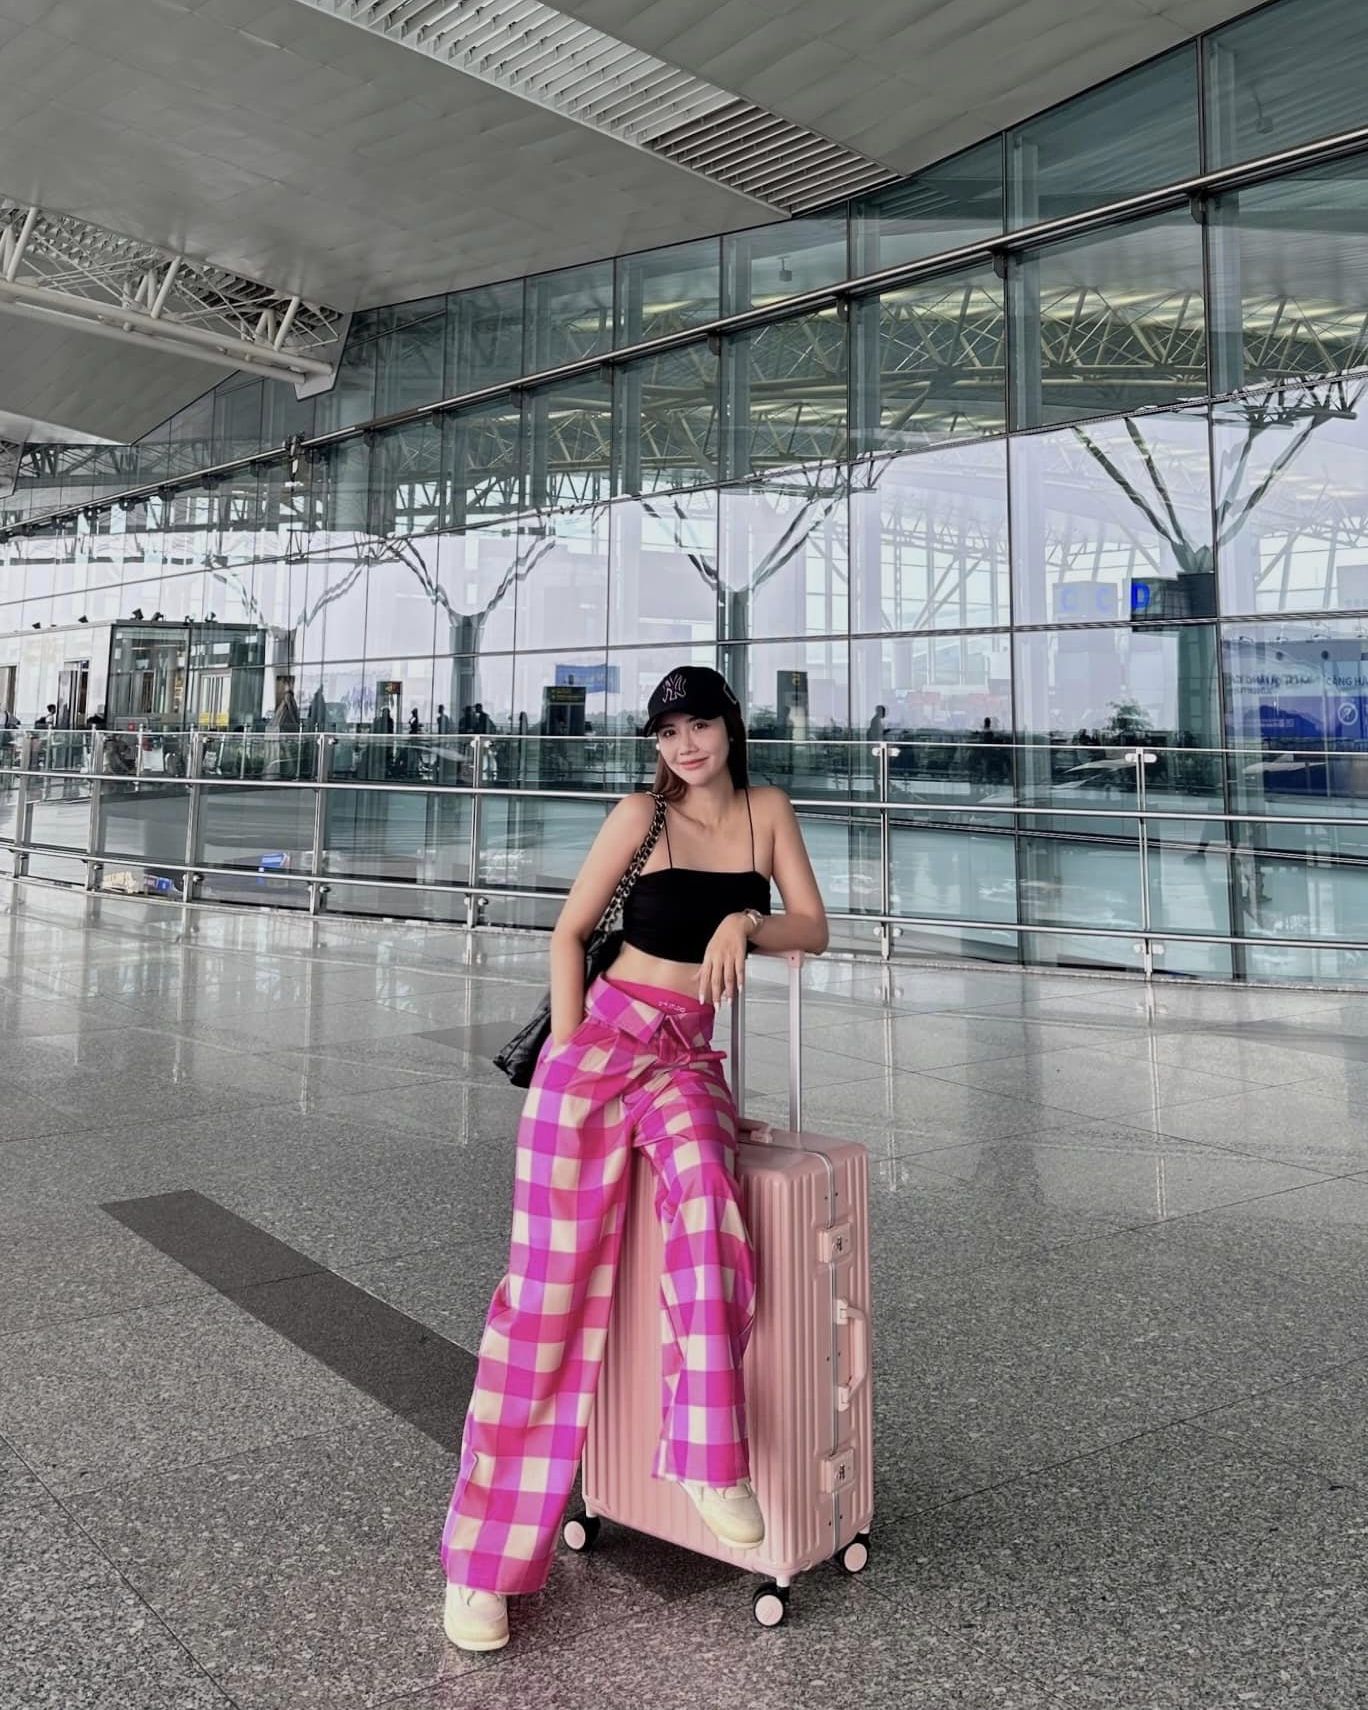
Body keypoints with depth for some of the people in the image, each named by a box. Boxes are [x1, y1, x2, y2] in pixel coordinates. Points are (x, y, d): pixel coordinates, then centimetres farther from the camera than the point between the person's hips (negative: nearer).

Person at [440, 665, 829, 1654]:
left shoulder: (768, 812, 8)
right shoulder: (643, 815, 0)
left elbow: (815, 931, 4)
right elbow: (570, 931, 2)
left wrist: (746, 921, -15)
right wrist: (566, 1048, -5)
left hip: (689, 1057, 3)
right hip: (605, 1036, -2)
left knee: (705, 1189, -32)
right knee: (552, 1281, -7)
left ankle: (707, 1459, -20)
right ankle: (484, 1561, 2)